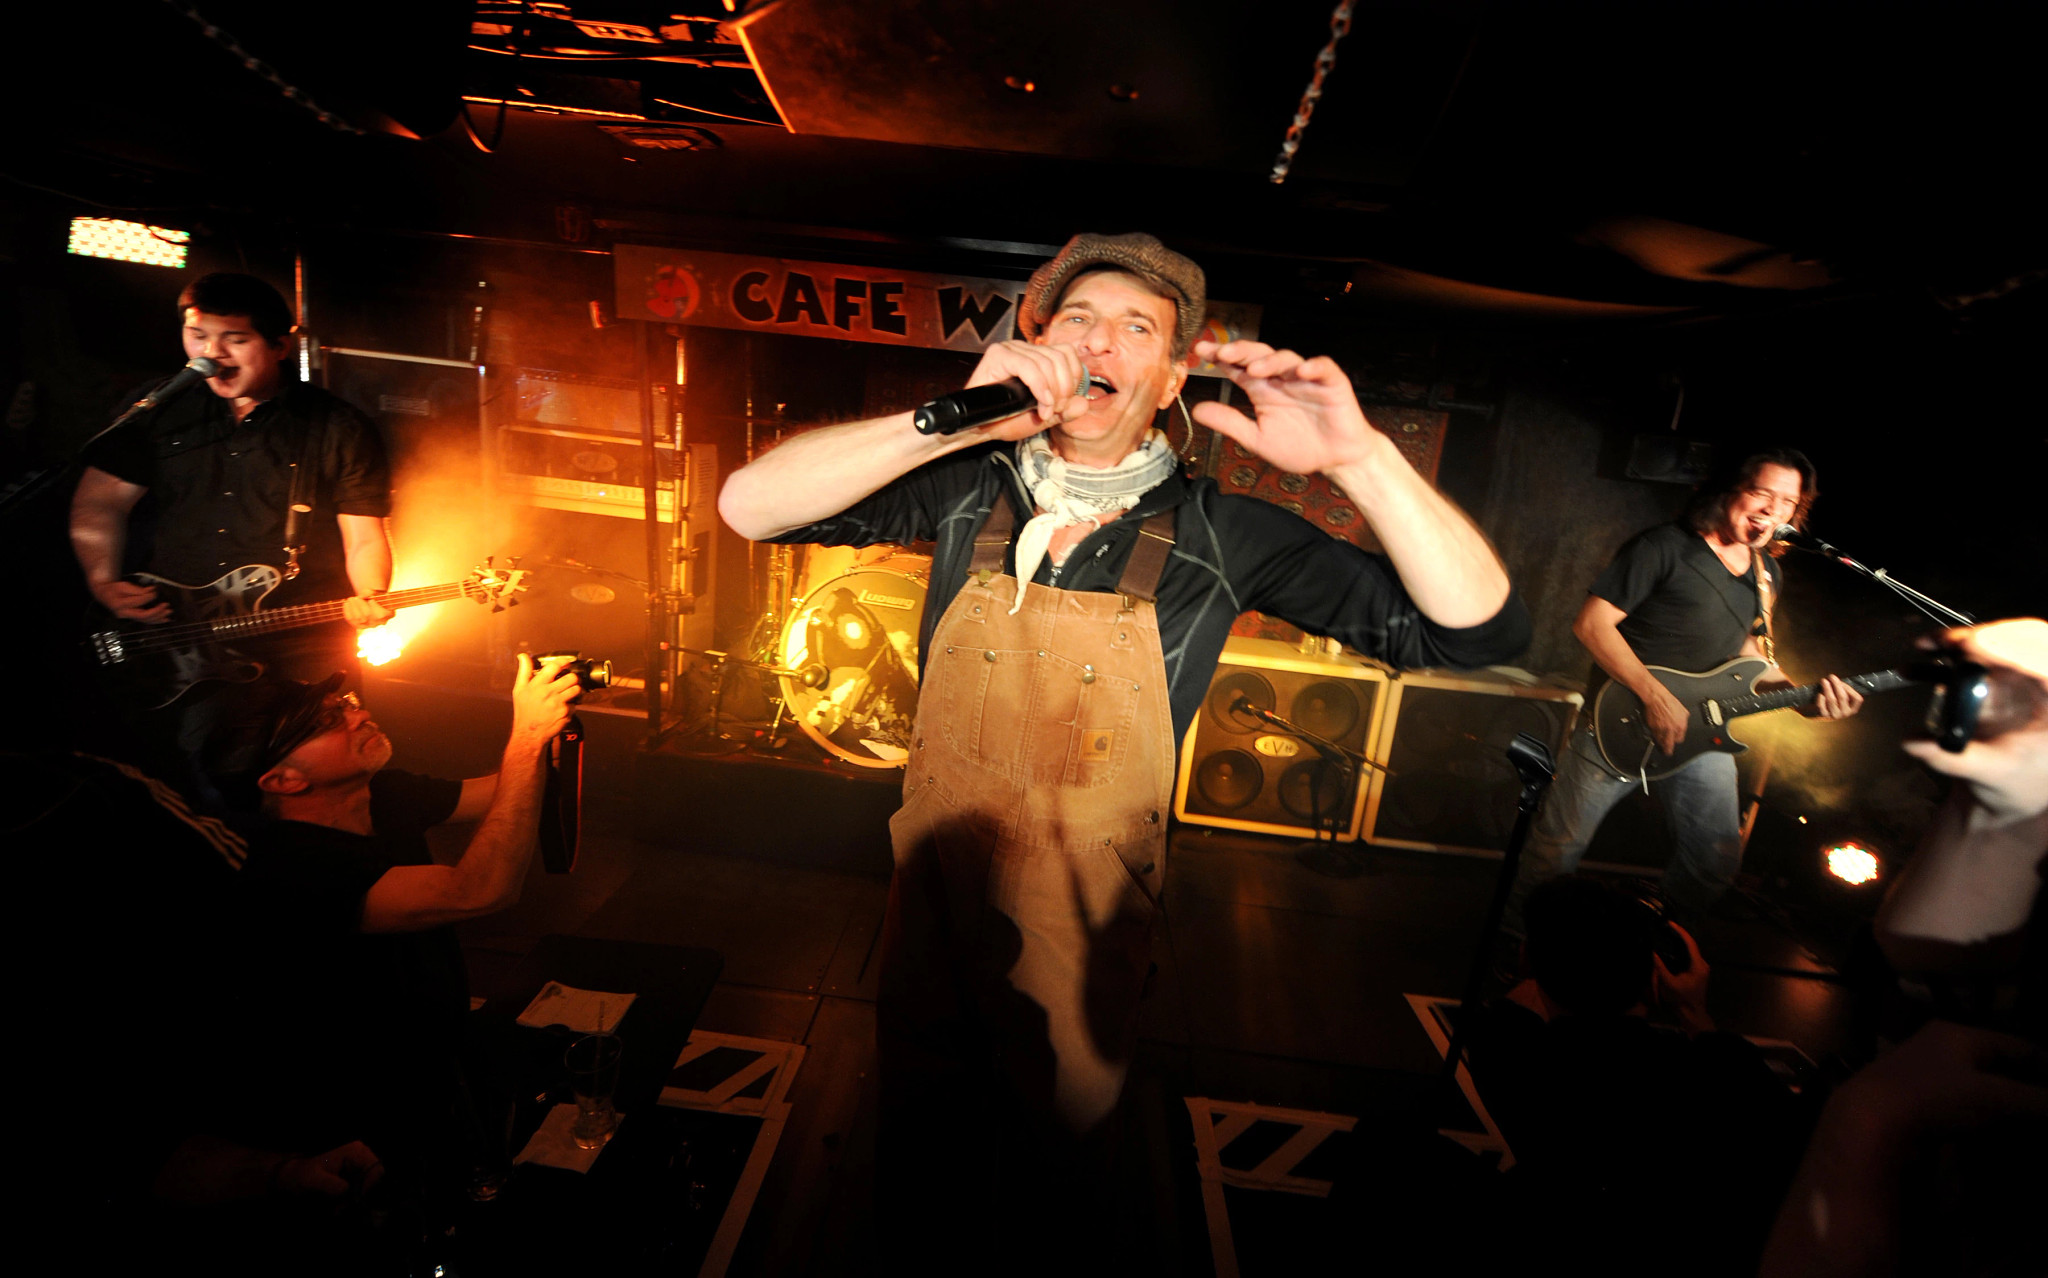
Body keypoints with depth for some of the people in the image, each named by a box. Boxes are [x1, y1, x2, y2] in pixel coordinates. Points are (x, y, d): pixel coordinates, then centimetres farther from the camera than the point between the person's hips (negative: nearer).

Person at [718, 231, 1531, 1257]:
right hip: (938, 882, 2)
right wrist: (954, 422, -28)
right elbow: (749, 504, -18)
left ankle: (1039, 1246, 60)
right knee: (923, 1107, 27)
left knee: (1061, 1126, 25)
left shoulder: (1218, 534, -13)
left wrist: (1359, 460, -29)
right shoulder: (968, 490, -9)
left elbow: (1478, 632, -15)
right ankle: (919, 1241, 60)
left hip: (1088, 918, -1)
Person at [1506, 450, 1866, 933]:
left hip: (1703, 730, 7)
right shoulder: (1665, 547, -14)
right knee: (1560, 844, 1)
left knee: (1716, 860, 12)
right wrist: (1655, 696, -22)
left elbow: (1747, 648, 20)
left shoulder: (1765, 573, 10)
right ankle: (1520, 937, 22)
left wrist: (1802, 696, 2)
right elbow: (1591, 623, -20)